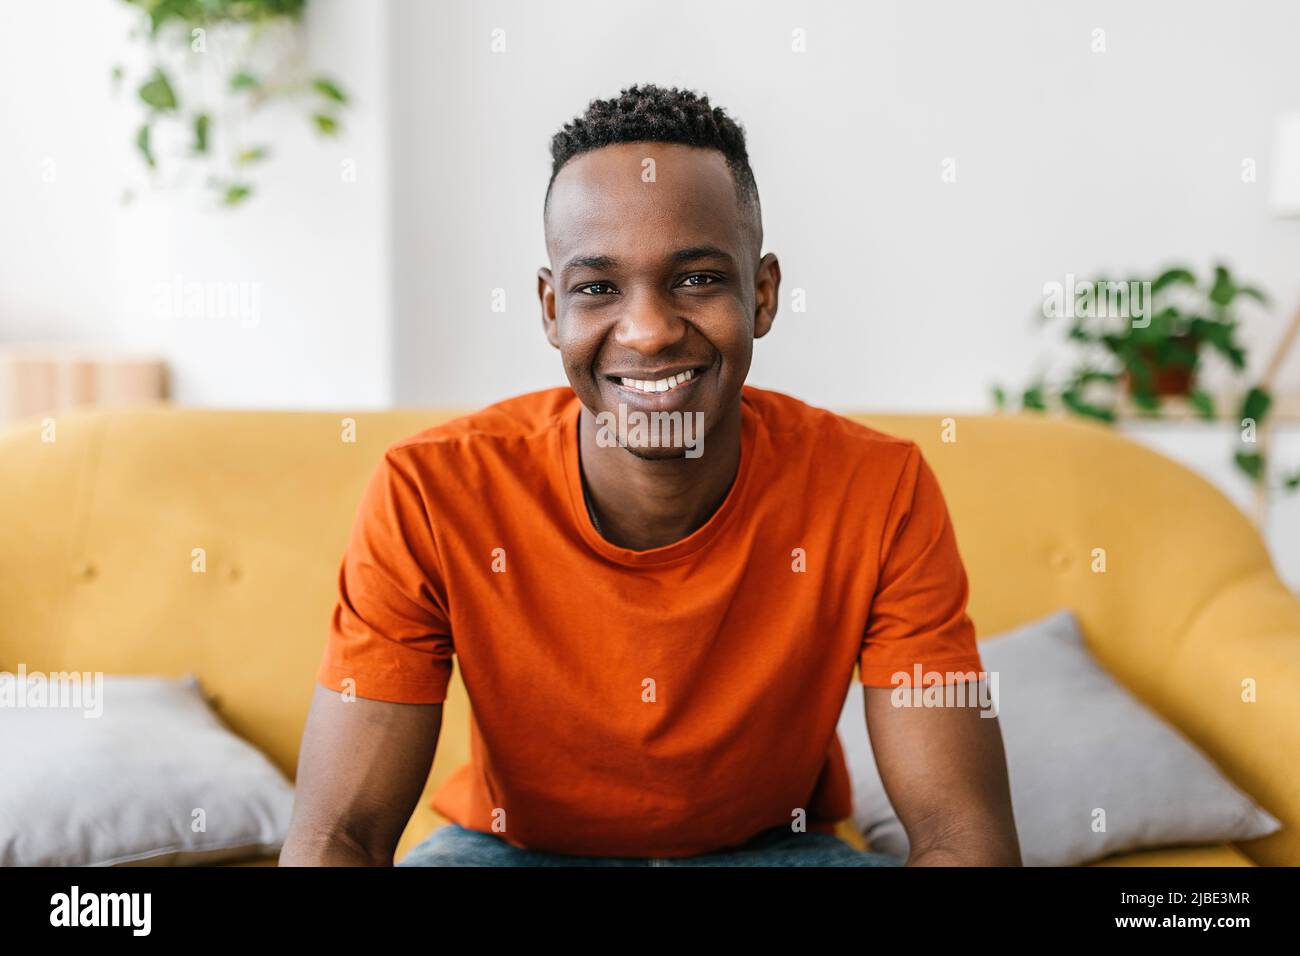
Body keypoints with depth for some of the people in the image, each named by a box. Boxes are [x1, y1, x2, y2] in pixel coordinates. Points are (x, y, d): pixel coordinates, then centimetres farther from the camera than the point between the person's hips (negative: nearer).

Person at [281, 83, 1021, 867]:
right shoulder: (430, 499, -22)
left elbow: (965, 837, -21)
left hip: (775, 842, 2)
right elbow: (335, 837, -22)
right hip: (511, 843, -1)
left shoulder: (880, 493, -21)